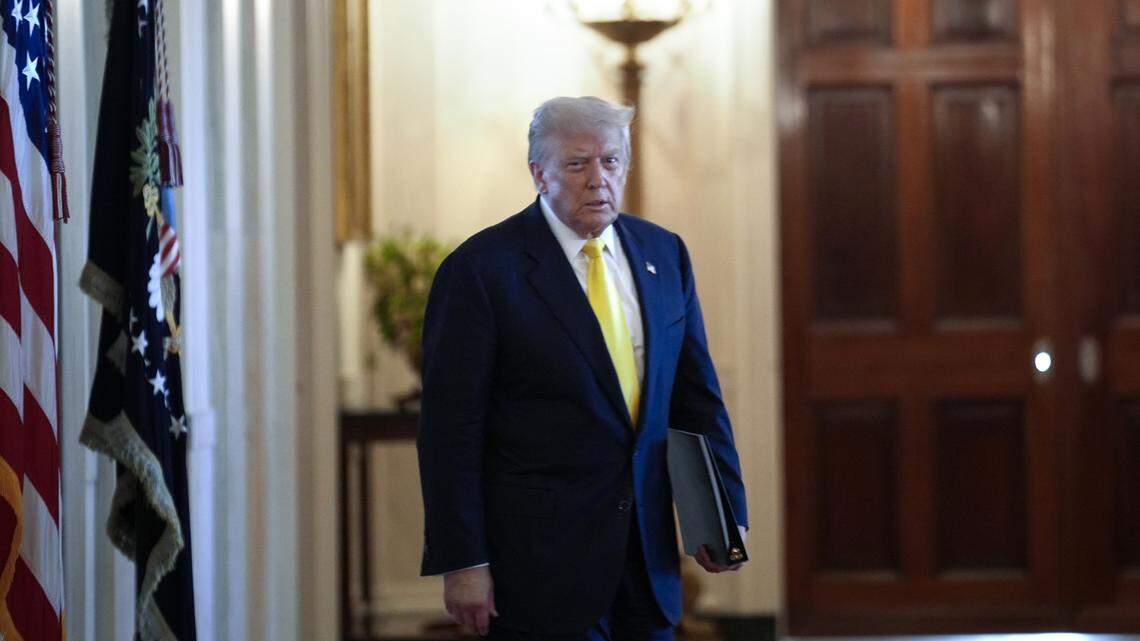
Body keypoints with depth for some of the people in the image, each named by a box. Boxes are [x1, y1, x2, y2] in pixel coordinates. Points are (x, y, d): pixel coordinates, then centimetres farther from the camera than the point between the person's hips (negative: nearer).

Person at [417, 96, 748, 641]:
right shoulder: (481, 268, -8)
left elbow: (696, 396, 15)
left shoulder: (662, 254, 9)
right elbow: (451, 428, -10)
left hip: (647, 554, 5)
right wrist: (462, 562, -13)